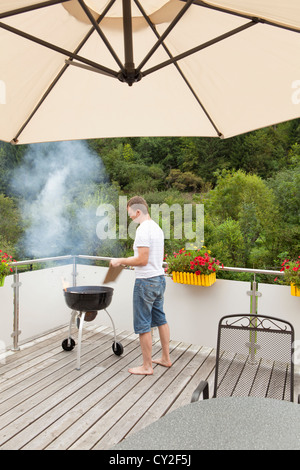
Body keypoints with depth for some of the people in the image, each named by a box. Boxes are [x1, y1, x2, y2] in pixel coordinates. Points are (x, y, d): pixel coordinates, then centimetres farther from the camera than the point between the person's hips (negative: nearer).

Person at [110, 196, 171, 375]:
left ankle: (147, 366, 14)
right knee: (160, 320, 19)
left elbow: (142, 260, -23)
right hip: (160, 279, 10)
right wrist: (128, 260, 20)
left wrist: (121, 261, -10)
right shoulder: (157, 227, 12)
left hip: (146, 282, -10)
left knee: (143, 325, 2)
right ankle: (166, 358, 31)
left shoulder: (143, 229, -18)